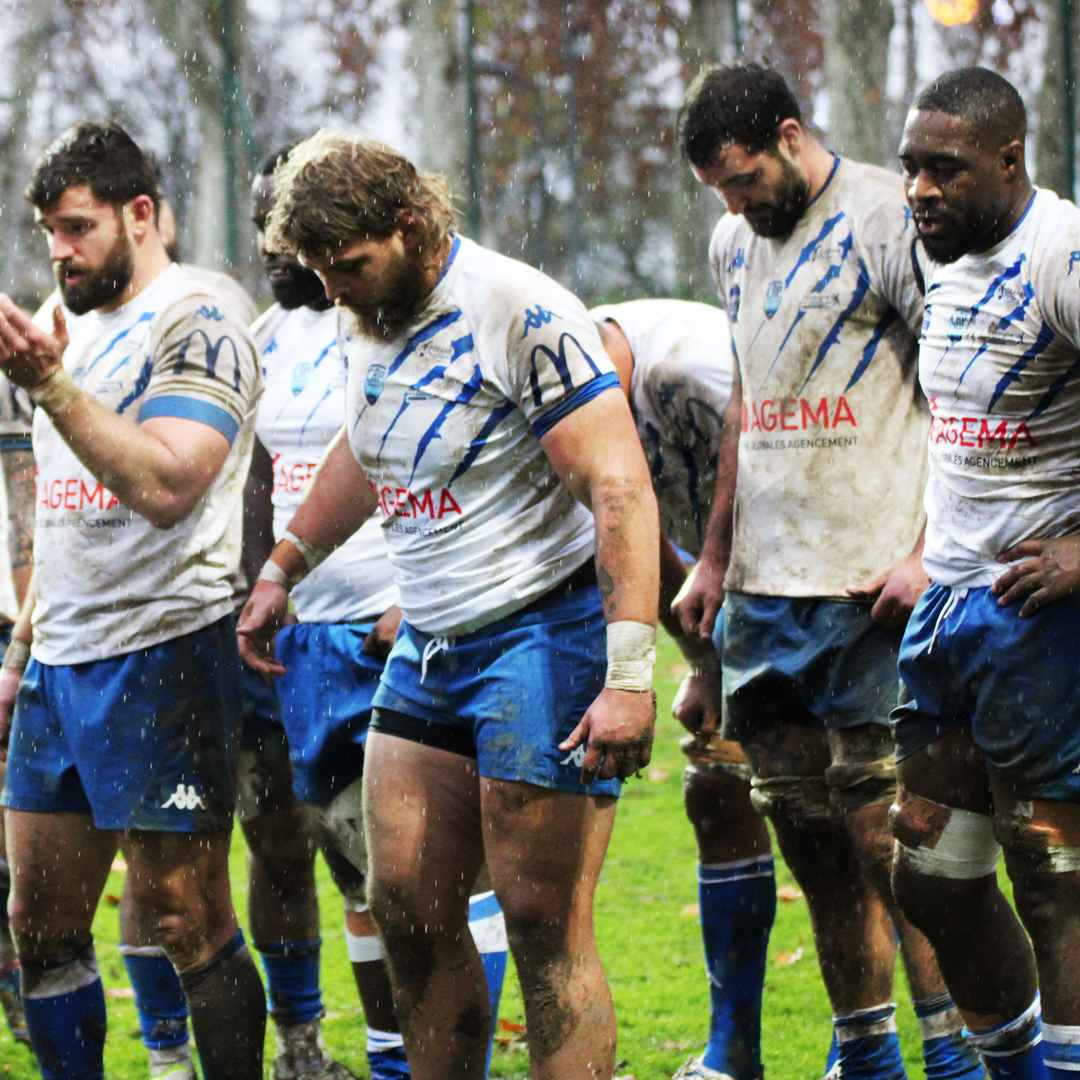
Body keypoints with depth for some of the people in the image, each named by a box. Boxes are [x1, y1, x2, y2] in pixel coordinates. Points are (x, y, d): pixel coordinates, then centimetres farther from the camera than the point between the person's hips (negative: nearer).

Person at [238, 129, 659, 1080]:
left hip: (543, 635, -8)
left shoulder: (523, 315, -16)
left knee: (543, 923, -8)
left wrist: (631, 675, -27)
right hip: (428, 645, 8)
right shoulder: (372, 319, 9)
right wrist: (281, 572, 35)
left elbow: (621, 492, -21)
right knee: (408, 909, 6)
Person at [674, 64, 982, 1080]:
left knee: (887, 833, -8)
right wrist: (715, 556, 23)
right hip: (765, 583, 7)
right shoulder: (735, 245, 16)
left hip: (870, 584, -7)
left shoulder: (886, 219, -8)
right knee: (806, 833, 8)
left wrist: (931, 552, -17)